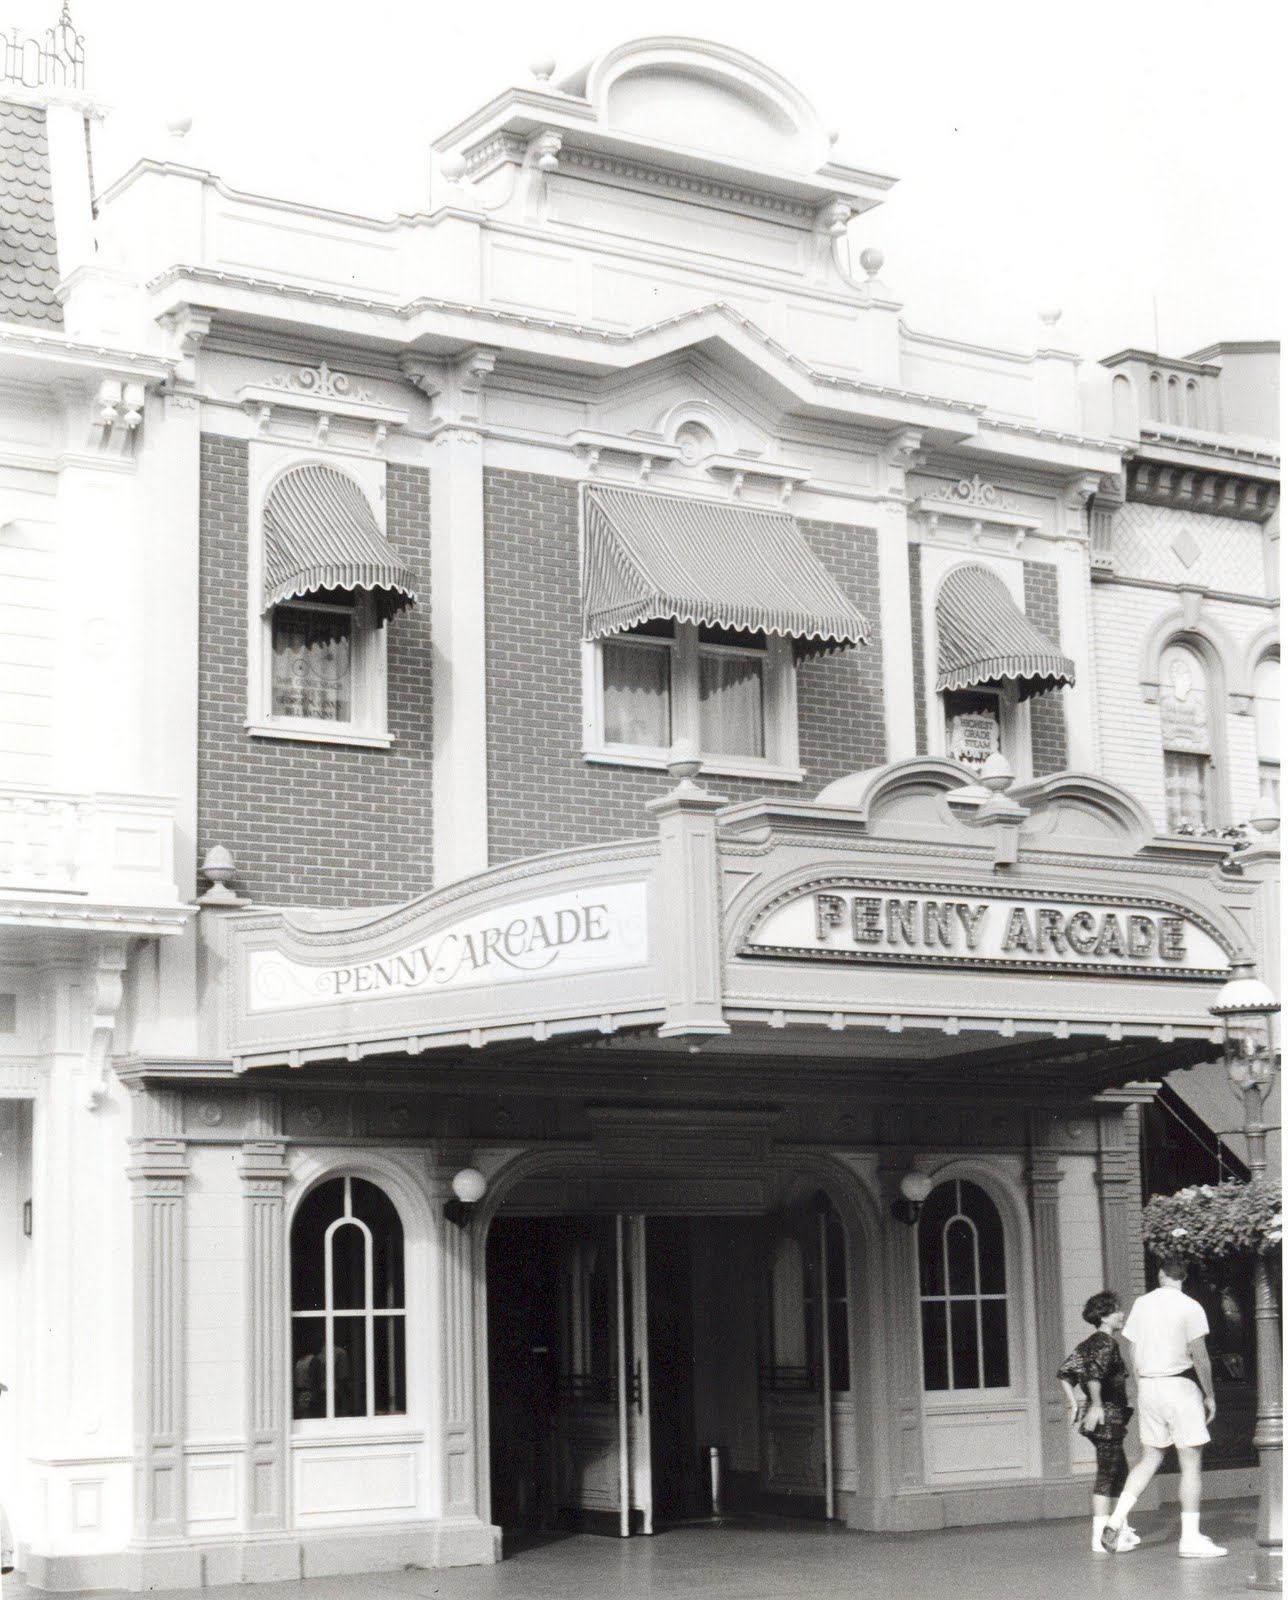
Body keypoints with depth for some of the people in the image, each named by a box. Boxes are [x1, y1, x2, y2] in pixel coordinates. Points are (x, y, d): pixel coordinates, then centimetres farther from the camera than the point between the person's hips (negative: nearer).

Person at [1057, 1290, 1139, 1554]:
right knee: (1107, 1475, -5)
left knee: (1119, 1472, 19)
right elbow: (1094, 1373, -30)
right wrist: (1096, 1405, -24)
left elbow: (1065, 1371, 14)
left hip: (1095, 1416, 9)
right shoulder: (1106, 1342, -14)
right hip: (1107, 1416, -9)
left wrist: (1074, 1404, 14)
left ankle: (1122, 1530, 28)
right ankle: (1098, 1537, -5)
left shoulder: (1089, 1343, 13)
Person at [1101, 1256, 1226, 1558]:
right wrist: (1209, 1395, -2)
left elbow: (1132, 1352, 10)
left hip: (1148, 1385, 5)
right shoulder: (1190, 1307, -8)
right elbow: (1199, 1356, -11)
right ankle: (1190, 1538, -1)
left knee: (1151, 1457, 15)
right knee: (1191, 1462, 1)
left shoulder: (1141, 1304, 7)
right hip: (1180, 1385, -5)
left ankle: (1116, 1521, 6)